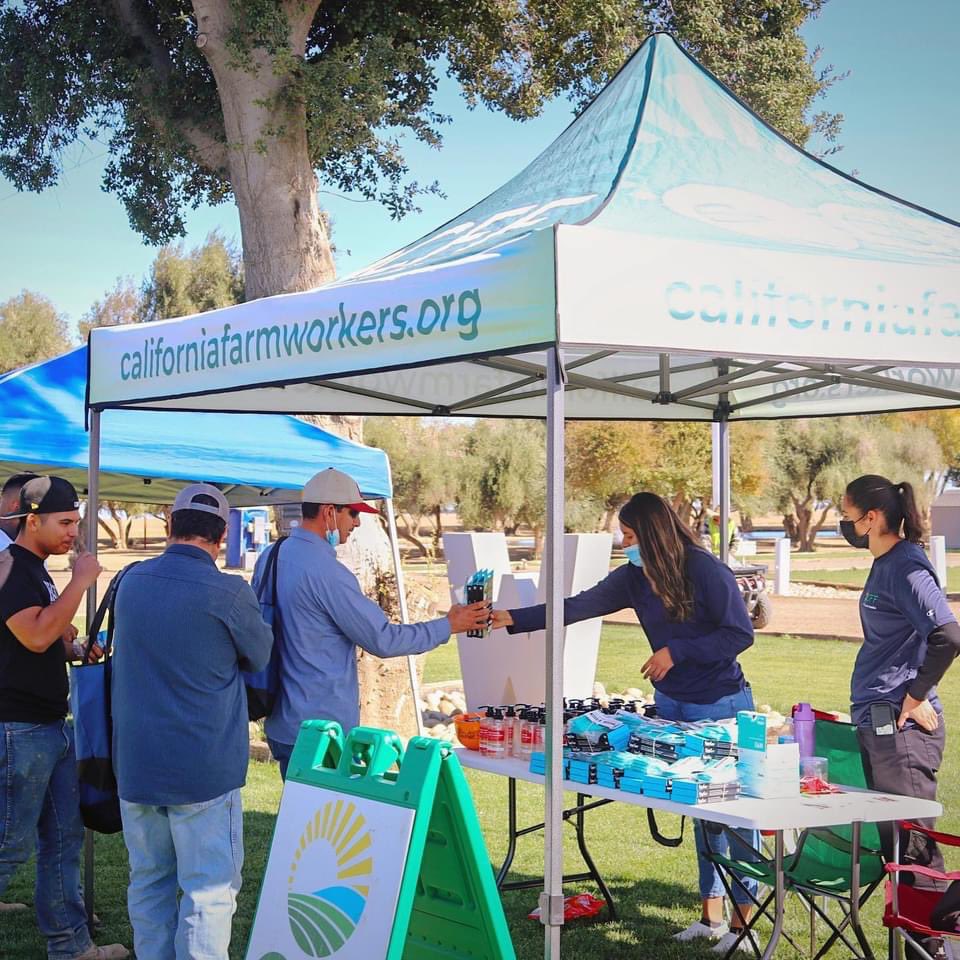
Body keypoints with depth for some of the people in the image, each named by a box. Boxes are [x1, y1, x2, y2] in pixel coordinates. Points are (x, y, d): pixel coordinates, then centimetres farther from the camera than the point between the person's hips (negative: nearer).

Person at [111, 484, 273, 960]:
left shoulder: (131, 581, 2)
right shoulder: (228, 593, -14)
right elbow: (259, 656, 3)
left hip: (135, 763, 6)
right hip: (203, 768, -5)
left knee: (148, 882, 16)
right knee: (208, 890, 0)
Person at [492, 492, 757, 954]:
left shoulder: (706, 571, -16)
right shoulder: (633, 577, 3)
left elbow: (740, 633, -15)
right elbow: (578, 607, 5)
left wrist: (676, 651, -19)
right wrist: (512, 619, 2)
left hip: (721, 707, -7)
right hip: (673, 705, 7)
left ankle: (741, 921, 6)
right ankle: (712, 916, 18)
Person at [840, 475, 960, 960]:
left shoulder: (906, 567, -15)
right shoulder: (885, 565, 14)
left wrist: (915, 697, -18)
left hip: (900, 726, -10)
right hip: (878, 724, 10)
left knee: (910, 846, -6)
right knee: (894, 844, 13)